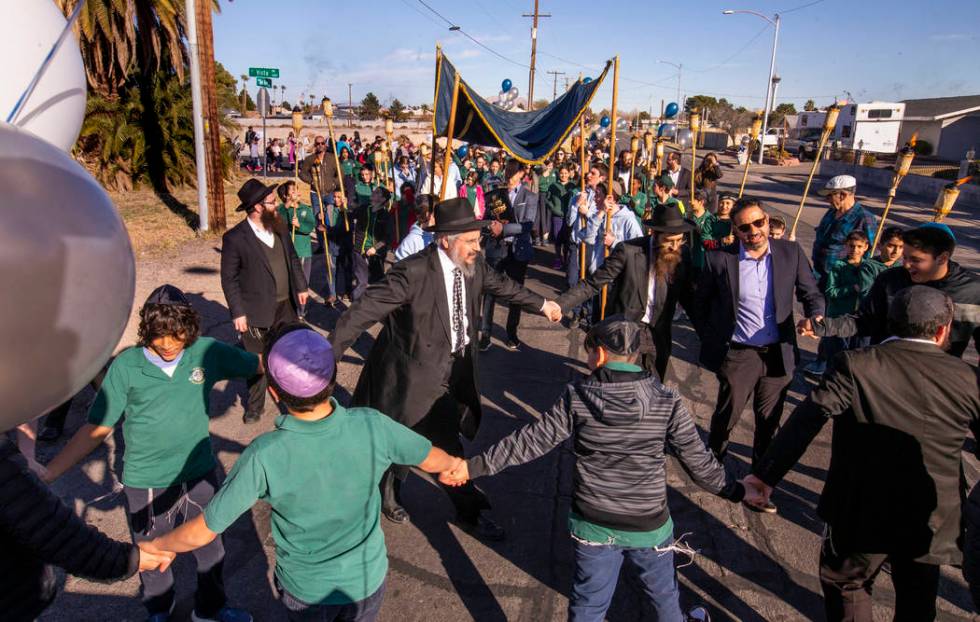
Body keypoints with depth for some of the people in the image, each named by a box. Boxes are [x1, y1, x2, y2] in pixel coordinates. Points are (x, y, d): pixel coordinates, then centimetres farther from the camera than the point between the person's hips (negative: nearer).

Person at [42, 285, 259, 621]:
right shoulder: (126, 365, -17)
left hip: (200, 474, 1)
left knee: (210, 547, 22)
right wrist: (46, 473, -17)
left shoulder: (206, 352, -14)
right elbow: (97, 428, -12)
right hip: (146, 484, -1)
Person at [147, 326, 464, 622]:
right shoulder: (372, 426, -29)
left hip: (306, 590, -1)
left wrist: (157, 546, 1)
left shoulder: (264, 457, -34)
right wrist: (454, 463, 13)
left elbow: (202, 533, -21)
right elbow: (431, 460, -10)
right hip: (368, 578, 1)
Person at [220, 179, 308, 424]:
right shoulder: (234, 238, -15)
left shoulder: (279, 227, 2)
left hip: (285, 305, 5)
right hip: (257, 311, -5)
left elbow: (293, 259, 15)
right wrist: (238, 312, -13)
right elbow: (229, 278, -11)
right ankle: (255, 406, 29)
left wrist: (301, 286, 10)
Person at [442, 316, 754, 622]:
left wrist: (475, 465, -5)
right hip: (648, 527, 0)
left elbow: (532, 441, -13)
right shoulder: (668, 402, -14)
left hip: (592, 526, 0)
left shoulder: (577, 397, -14)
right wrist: (737, 491, 8)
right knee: (664, 595, 27)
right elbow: (698, 461, -8)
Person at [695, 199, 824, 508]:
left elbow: (811, 293, 4)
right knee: (726, 415, 11)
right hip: (738, 355, -2)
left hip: (779, 353, 3)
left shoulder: (791, 252, -4)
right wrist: (711, 341, 5)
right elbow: (701, 302, 3)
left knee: (769, 422, 16)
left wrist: (816, 316, -17)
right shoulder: (719, 259, -10)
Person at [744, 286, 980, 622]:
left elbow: (805, 420, -22)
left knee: (845, 585, 22)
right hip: (931, 521, 3)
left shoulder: (855, 365, -15)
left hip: (861, 512, -3)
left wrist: (765, 474, -19)